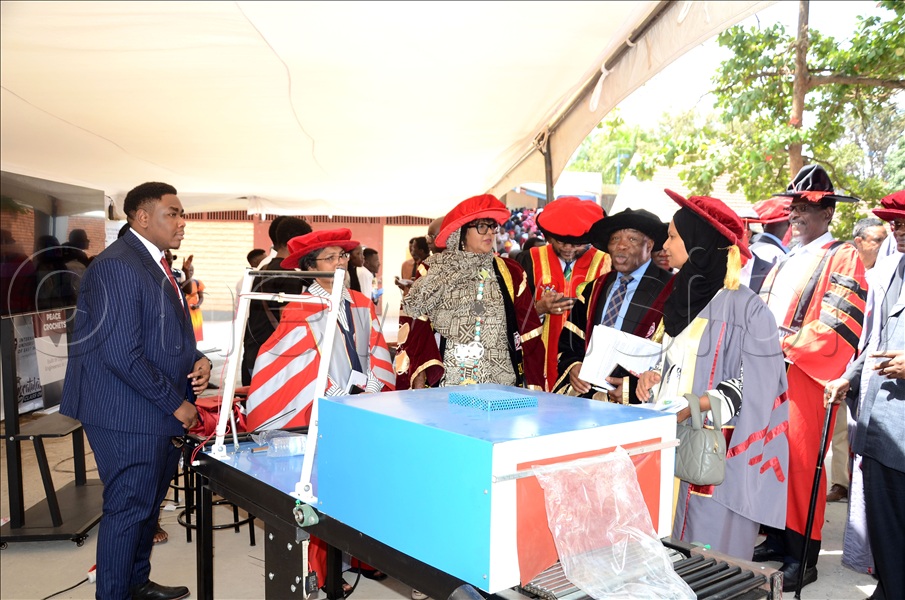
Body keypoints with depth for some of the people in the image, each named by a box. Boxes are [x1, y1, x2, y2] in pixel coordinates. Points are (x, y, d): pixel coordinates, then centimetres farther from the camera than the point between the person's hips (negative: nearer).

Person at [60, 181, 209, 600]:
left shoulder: (157, 266, 13)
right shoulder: (117, 265, -19)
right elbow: (121, 354, -24)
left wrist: (197, 359, 0)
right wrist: (175, 403, -18)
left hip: (161, 414, 10)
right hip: (131, 417, -10)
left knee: (148, 504, 21)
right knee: (128, 510, 2)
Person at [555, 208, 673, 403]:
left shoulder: (670, 292, -2)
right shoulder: (595, 289, 18)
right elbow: (569, 340, 21)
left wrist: (633, 387, -14)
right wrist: (572, 366, 0)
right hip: (584, 388, 5)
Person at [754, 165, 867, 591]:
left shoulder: (842, 259, -3)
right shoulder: (785, 263, 20)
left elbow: (837, 328, -13)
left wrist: (786, 345, -14)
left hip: (807, 376, -7)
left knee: (802, 463, -3)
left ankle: (802, 558, 8)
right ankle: (778, 538, 24)